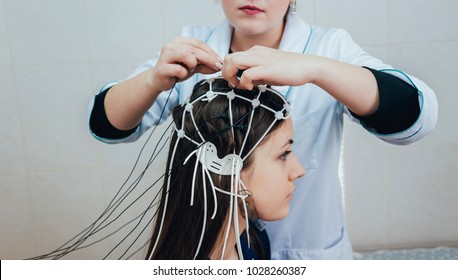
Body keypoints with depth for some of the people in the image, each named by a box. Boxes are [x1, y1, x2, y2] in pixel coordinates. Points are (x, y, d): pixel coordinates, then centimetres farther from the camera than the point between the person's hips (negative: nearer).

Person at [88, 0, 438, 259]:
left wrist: (313, 68, -42)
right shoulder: (192, 50, -10)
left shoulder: (329, 49, -13)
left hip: (311, 252, 0)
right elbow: (107, 125, -14)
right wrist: (154, 79, -34)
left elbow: (416, 114, -28)